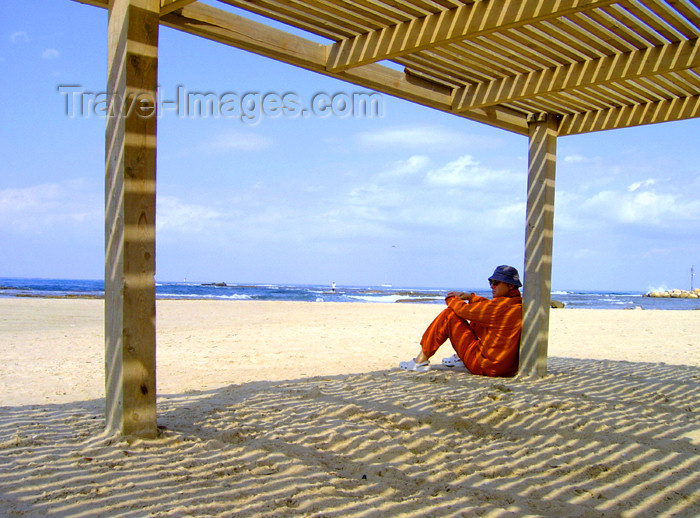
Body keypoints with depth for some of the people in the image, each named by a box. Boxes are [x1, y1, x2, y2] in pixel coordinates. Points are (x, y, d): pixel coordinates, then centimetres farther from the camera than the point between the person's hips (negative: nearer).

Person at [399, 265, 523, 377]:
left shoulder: (503, 306, -20)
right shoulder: (519, 303, 6)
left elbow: (465, 310, -11)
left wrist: (451, 300, 9)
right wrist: (470, 297, 15)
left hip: (485, 367, -9)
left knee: (449, 314, -2)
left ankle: (421, 360, 5)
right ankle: (459, 358, 34)